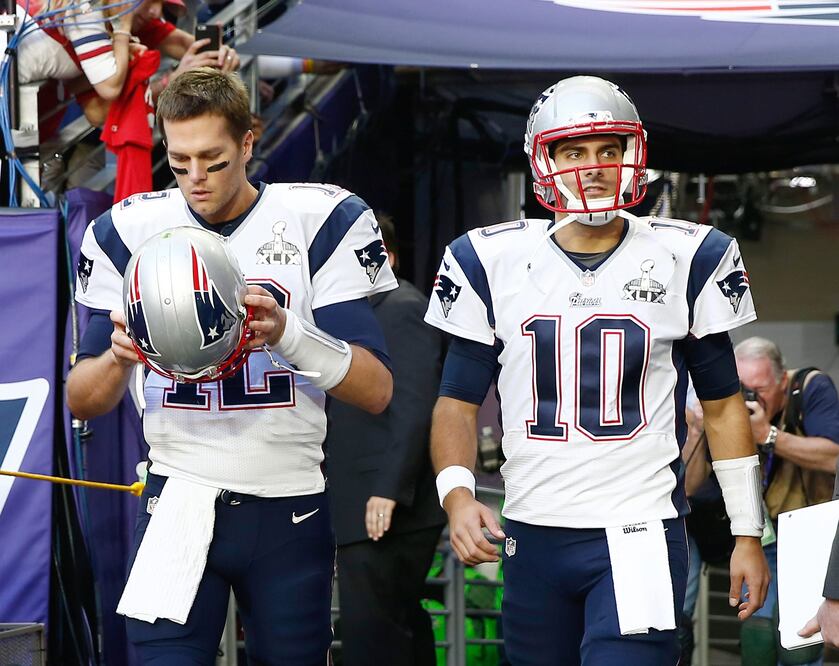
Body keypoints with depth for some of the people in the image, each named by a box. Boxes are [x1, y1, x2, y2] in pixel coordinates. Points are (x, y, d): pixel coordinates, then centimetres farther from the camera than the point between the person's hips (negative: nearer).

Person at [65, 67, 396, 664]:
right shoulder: (128, 232, 3)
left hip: (290, 509, 0)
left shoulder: (321, 221, -4)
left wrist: (287, 334, -25)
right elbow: (82, 403, 5)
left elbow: (376, 392, -8)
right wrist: (120, 356, -17)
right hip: (178, 503, 1)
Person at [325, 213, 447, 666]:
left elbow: (415, 406, -19)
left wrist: (389, 490, -24)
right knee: (401, 626, 15)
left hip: (386, 509, -11)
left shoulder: (402, 309, -9)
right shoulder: (367, 313, 22)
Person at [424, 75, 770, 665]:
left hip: (640, 534, -2)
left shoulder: (687, 260, 1)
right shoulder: (493, 262, 3)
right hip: (533, 536, 2)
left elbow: (722, 404, 8)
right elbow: (459, 401, 5)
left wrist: (748, 533, 5)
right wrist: (457, 494, -13)